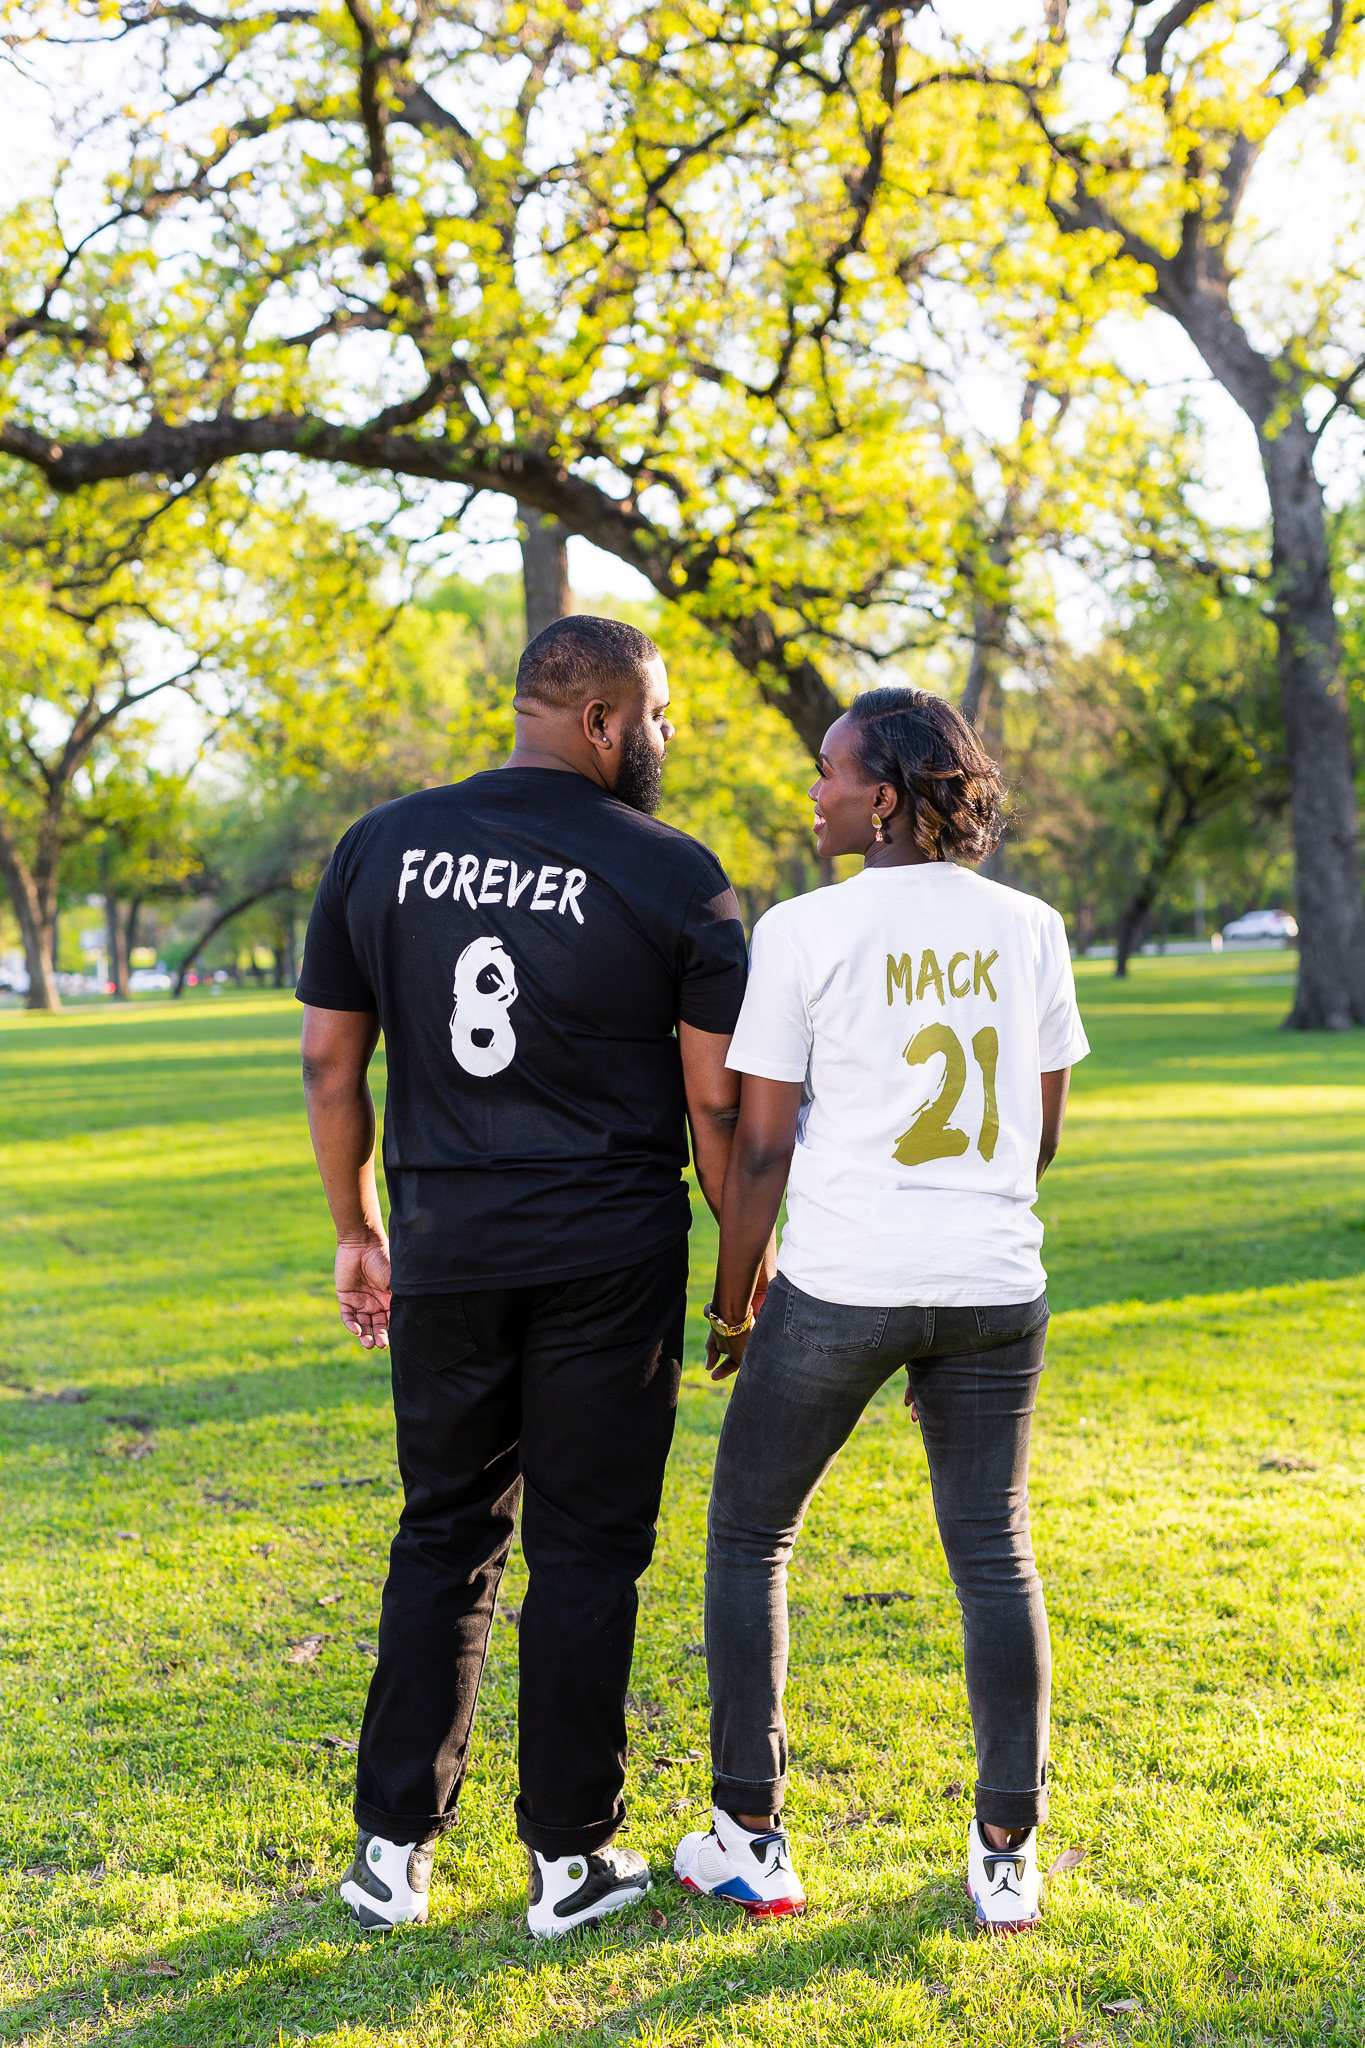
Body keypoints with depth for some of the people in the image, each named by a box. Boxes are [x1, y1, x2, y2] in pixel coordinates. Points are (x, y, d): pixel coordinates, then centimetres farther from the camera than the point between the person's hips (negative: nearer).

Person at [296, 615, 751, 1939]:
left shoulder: (382, 847, 3)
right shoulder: (671, 875, -7)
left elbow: (329, 1063, 6)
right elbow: (716, 1101, -6)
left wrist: (357, 1230, 17)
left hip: (446, 1248, 3)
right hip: (612, 1258, -3)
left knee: (444, 1536, 16)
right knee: (586, 1550, 8)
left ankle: (392, 1845, 20)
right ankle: (570, 1855, 17)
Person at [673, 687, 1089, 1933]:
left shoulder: (802, 931, -9)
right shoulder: (1029, 929, 3)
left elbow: (760, 1149, -8)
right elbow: (1044, 1131, 9)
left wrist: (731, 1307, 4)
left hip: (839, 1282, -3)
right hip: (996, 1285, 4)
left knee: (749, 1537, 14)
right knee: (996, 1559, 13)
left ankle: (750, 1839, 17)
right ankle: (1007, 1859, 18)